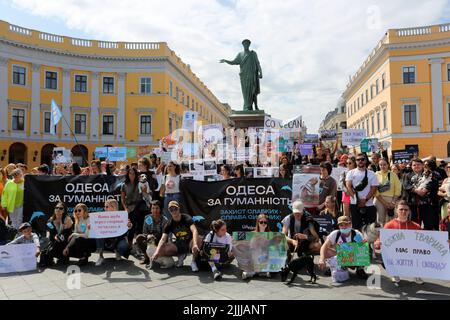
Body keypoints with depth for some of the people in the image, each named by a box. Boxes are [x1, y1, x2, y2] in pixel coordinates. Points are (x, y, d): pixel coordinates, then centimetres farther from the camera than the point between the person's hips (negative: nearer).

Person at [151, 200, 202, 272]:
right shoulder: (169, 224, -7)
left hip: (190, 242, -3)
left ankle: (193, 262, -12)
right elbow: (163, 239, -17)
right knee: (162, 251, -21)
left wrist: (195, 244, -53)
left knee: (198, 240, -37)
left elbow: (194, 231, -34)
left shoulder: (186, 218, -17)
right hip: (179, 245, 3)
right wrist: (156, 252, -36)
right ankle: (181, 255, 6)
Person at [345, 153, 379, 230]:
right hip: (354, 204, 0)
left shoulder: (371, 174, 7)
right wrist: (357, 199, -14)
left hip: (369, 204, 1)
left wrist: (365, 200, -13)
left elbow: (374, 188, 0)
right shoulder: (351, 173, 7)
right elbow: (349, 186, -3)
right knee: (356, 225, 3)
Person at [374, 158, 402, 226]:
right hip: (379, 200, -1)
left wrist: (393, 202, -8)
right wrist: (384, 202, -10)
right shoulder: (376, 175, 1)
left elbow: (398, 190, 3)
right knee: (380, 221, 1)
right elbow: (375, 191, -4)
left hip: (391, 200, 1)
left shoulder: (393, 175, 5)